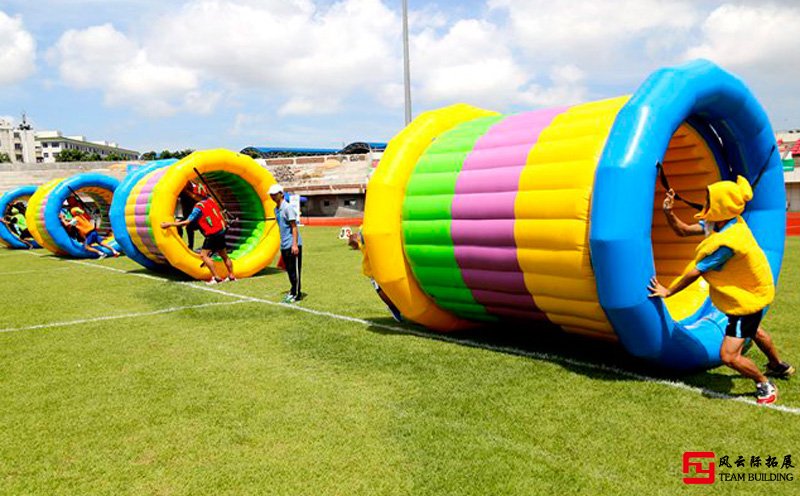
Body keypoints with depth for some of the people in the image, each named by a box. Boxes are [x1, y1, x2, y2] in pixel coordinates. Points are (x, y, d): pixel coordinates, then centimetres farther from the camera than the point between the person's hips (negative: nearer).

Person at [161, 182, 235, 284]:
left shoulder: (199, 207, -14)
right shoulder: (210, 199, 7)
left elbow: (187, 222, -17)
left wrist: (169, 224, -13)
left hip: (213, 233, -8)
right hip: (222, 230, 8)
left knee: (204, 254, -6)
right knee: (224, 255, 17)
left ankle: (216, 277, -10)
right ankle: (231, 276, 23)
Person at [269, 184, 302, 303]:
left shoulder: (287, 208, -12)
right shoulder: (276, 209, 14)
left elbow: (294, 227, -14)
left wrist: (294, 244, -20)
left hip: (292, 245, -8)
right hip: (284, 245, 8)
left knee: (294, 270, -3)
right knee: (289, 269, 13)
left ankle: (296, 294, 3)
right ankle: (293, 291, 24)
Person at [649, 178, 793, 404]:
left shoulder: (726, 242, -37)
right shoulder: (719, 223, -11)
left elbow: (695, 273, -26)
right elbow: (683, 231, -4)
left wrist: (668, 292, -14)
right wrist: (669, 213, -22)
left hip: (748, 299, -10)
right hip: (752, 290, 10)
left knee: (729, 356, -11)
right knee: (752, 331, 34)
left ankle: (765, 385, 14)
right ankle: (779, 366, 59)